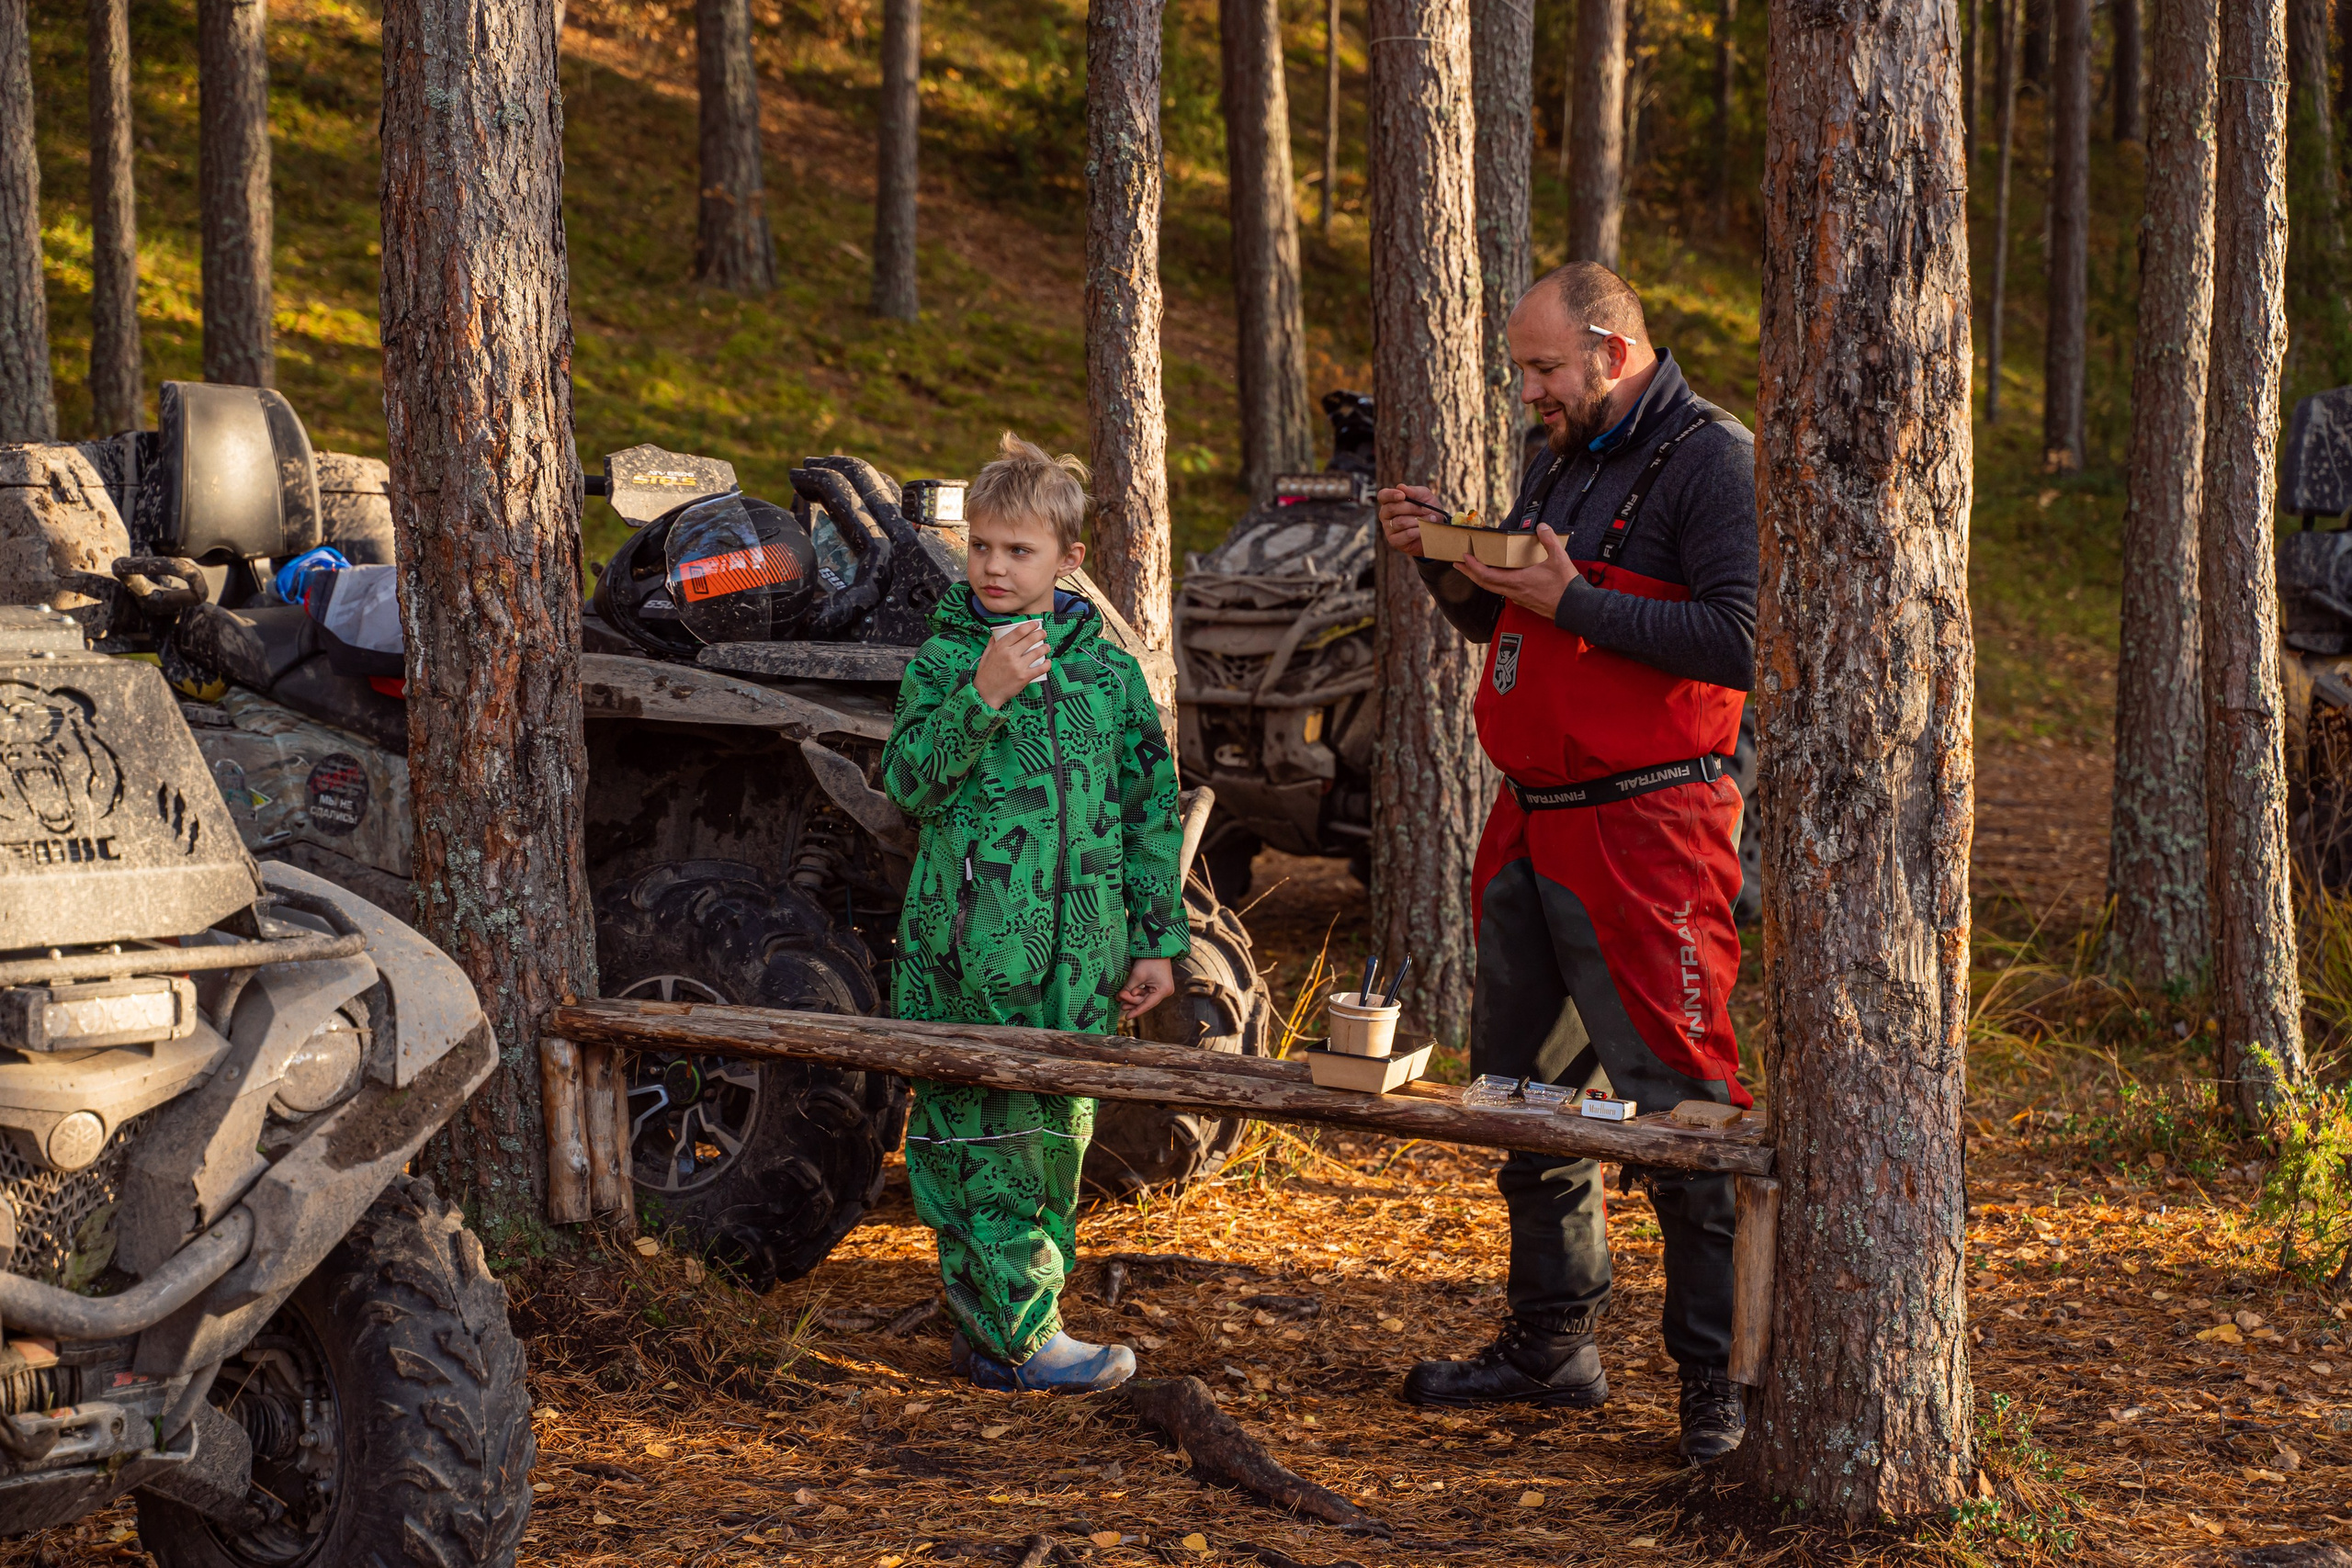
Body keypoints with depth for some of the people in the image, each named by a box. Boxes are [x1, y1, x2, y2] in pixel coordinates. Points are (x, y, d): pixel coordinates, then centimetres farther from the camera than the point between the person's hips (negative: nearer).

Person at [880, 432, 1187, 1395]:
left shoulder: (1110, 673, 8)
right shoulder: (946, 661, 1)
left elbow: (1151, 811, 13)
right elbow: (909, 783, -10)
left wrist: (1157, 939, 11)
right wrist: (982, 695, -21)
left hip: (1078, 959, 4)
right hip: (971, 953, -3)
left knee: (1057, 1134, 8)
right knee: (980, 1136, -5)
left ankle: (993, 1329, 19)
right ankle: (1020, 1334, 0)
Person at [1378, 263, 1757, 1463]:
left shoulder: (1712, 462, -10)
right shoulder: (1562, 462, 17)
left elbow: (1741, 642, -20)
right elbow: (1495, 623, 26)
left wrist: (1569, 603, -18)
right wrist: (1444, 558, 6)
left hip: (1645, 830, -9)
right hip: (1532, 824, 9)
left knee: (1673, 1101, -9)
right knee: (1522, 1083, 15)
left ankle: (1720, 1381, -2)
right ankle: (1552, 1343, 27)